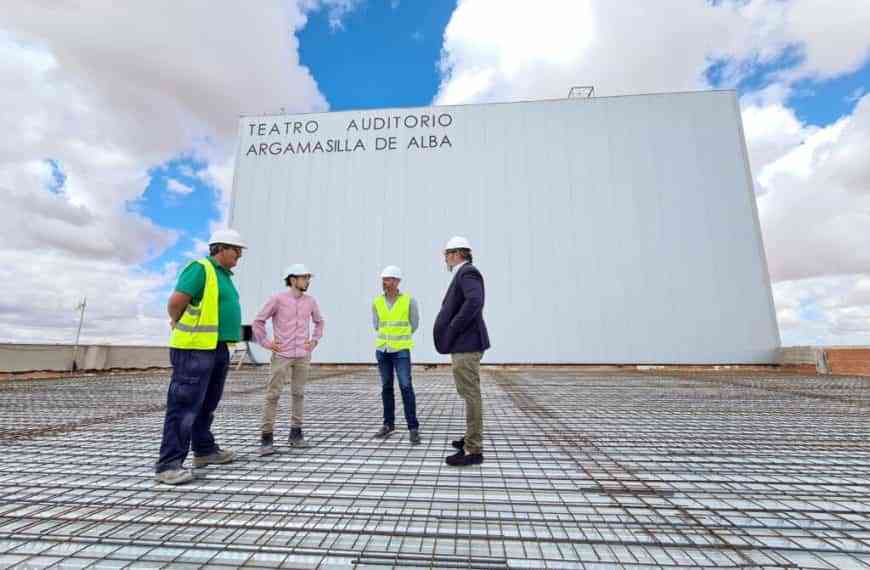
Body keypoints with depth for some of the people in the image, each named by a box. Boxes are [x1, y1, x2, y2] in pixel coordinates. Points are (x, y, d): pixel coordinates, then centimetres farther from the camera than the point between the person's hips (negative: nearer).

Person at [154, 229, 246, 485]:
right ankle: (169, 464, 3)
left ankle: (204, 450, 31)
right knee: (184, 406, -5)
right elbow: (175, 302, -17)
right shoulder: (200, 268, -12)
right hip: (195, 348, -9)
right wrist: (181, 326, -1)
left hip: (218, 348, 9)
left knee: (207, 404, 18)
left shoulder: (224, 275, 17)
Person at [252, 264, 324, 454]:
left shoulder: (310, 301, 4)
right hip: (281, 355, -3)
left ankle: (296, 433, 20)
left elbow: (319, 322, 19)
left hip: (303, 356, 3)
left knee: (298, 394, 9)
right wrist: (265, 342, -4)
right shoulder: (277, 299, -7)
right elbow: (258, 321, -1)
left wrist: (315, 340, 9)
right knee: (273, 395, -2)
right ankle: (266, 438, 8)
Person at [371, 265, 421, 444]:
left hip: (401, 350, -4)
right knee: (386, 387, 9)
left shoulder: (409, 300, -9)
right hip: (382, 350, 4)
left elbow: (414, 325, 3)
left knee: (406, 387, -10)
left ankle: (413, 428, -1)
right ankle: (389, 424, 22)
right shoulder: (377, 302, 0)